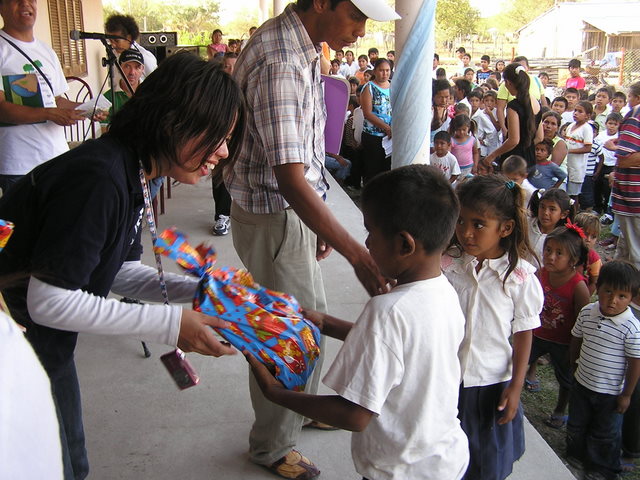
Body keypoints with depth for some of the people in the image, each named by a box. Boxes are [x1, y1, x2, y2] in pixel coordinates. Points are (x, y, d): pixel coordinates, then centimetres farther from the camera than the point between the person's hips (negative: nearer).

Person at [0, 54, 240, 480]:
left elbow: (118, 270, 5)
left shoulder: (130, 173, 0)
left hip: (45, 342, 9)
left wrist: (195, 291, -8)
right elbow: (49, 301, -28)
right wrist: (170, 324, -25)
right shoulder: (98, 179, -30)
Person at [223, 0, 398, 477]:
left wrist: (319, 223, 15)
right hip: (273, 218, -10)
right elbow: (289, 177, -34)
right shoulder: (278, 61, -26)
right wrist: (357, 254, -37)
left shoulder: (301, 45, 6)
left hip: (295, 210, 10)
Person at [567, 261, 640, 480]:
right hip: (582, 383, 5)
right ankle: (576, 456, 49)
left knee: (605, 434, 16)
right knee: (576, 425, 24)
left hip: (610, 392, -4)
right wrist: (574, 363, 16)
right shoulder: (587, 312, -11)